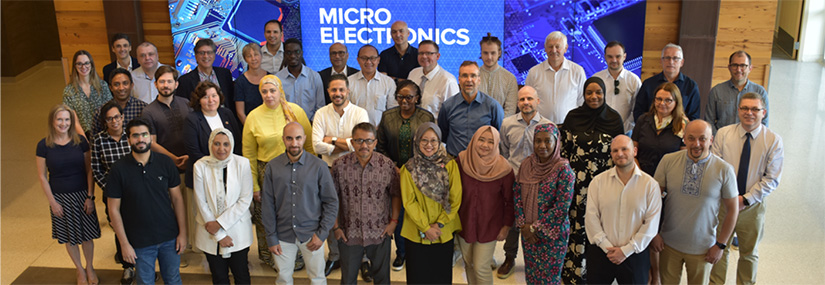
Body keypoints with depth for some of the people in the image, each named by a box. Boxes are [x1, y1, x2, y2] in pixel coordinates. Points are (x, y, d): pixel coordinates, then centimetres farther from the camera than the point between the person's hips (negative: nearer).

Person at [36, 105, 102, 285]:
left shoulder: (80, 141, -5)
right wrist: (52, 202, -5)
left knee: (87, 235, 7)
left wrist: (90, 196, -5)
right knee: (69, 238, 11)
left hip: (82, 195, 0)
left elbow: (89, 170, -1)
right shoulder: (44, 146, -8)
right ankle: (80, 270, 31)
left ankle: (90, 268, 30)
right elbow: (42, 176, -3)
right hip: (59, 197, 0)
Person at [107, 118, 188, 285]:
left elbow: (176, 198, 1)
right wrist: (124, 244, -8)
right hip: (140, 243, -1)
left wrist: (182, 233, -1)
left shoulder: (165, 163, -4)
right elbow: (114, 210, -6)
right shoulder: (118, 169, -9)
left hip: (169, 238, 1)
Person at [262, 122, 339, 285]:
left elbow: (331, 202, -2)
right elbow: (267, 205, 0)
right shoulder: (272, 167, -4)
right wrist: (271, 238, -1)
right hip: (283, 235, 1)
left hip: (311, 234, -1)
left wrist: (322, 234, -7)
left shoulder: (318, 166, -8)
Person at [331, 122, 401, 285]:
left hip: (380, 234, 0)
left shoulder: (387, 165, -8)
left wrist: (394, 221, -3)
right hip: (349, 234, 0)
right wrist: (335, 227, 0)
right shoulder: (340, 165, -7)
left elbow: (396, 194, 3)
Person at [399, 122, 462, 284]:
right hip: (416, 234, 0)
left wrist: (439, 225, -10)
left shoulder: (450, 165, -5)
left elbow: (455, 200, -5)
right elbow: (409, 202, -6)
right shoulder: (409, 169, -5)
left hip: (444, 234, 1)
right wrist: (426, 228, -11)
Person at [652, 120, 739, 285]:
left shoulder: (724, 170, -10)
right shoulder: (668, 161, -7)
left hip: (702, 248, -1)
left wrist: (720, 245, -2)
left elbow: (732, 210, -2)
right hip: (669, 243, 1)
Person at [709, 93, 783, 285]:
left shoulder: (774, 141, -8)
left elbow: (772, 179, -9)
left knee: (749, 253, 18)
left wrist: (746, 199, -17)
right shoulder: (723, 134, -5)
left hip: (753, 206, 0)